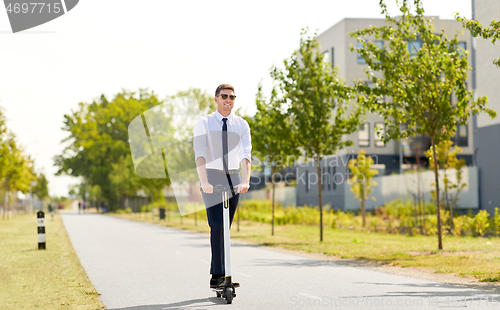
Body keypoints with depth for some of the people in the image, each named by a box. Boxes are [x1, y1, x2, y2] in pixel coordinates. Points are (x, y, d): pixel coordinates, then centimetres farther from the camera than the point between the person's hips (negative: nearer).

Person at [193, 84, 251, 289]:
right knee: (217, 227, -13)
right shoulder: (204, 123, -3)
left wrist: (245, 181, -24)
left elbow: (246, 155, -8)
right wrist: (204, 182, -29)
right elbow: (200, 154, -15)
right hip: (212, 177, -3)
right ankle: (218, 276, -14)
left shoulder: (241, 125, 4)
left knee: (226, 228, 5)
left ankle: (219, 276, 12)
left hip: (233, 178, 3)